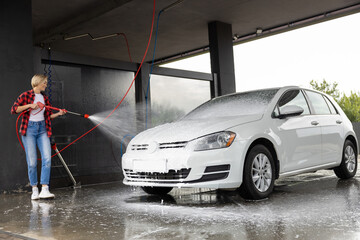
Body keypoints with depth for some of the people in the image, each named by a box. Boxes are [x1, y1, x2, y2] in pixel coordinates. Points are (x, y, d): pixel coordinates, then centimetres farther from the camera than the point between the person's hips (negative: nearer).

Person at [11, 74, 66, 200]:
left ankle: (44, 189, -11)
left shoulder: (44, 98, 14)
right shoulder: (26, 95, -1)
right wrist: (29, 105, -15)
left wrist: (58, 113, 2)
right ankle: (34, 189, 10)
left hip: (42, 129, 4)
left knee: (47, 158, -11)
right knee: (32, 161, -3)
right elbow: (14, 109, -7)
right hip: (29, 129, -4)